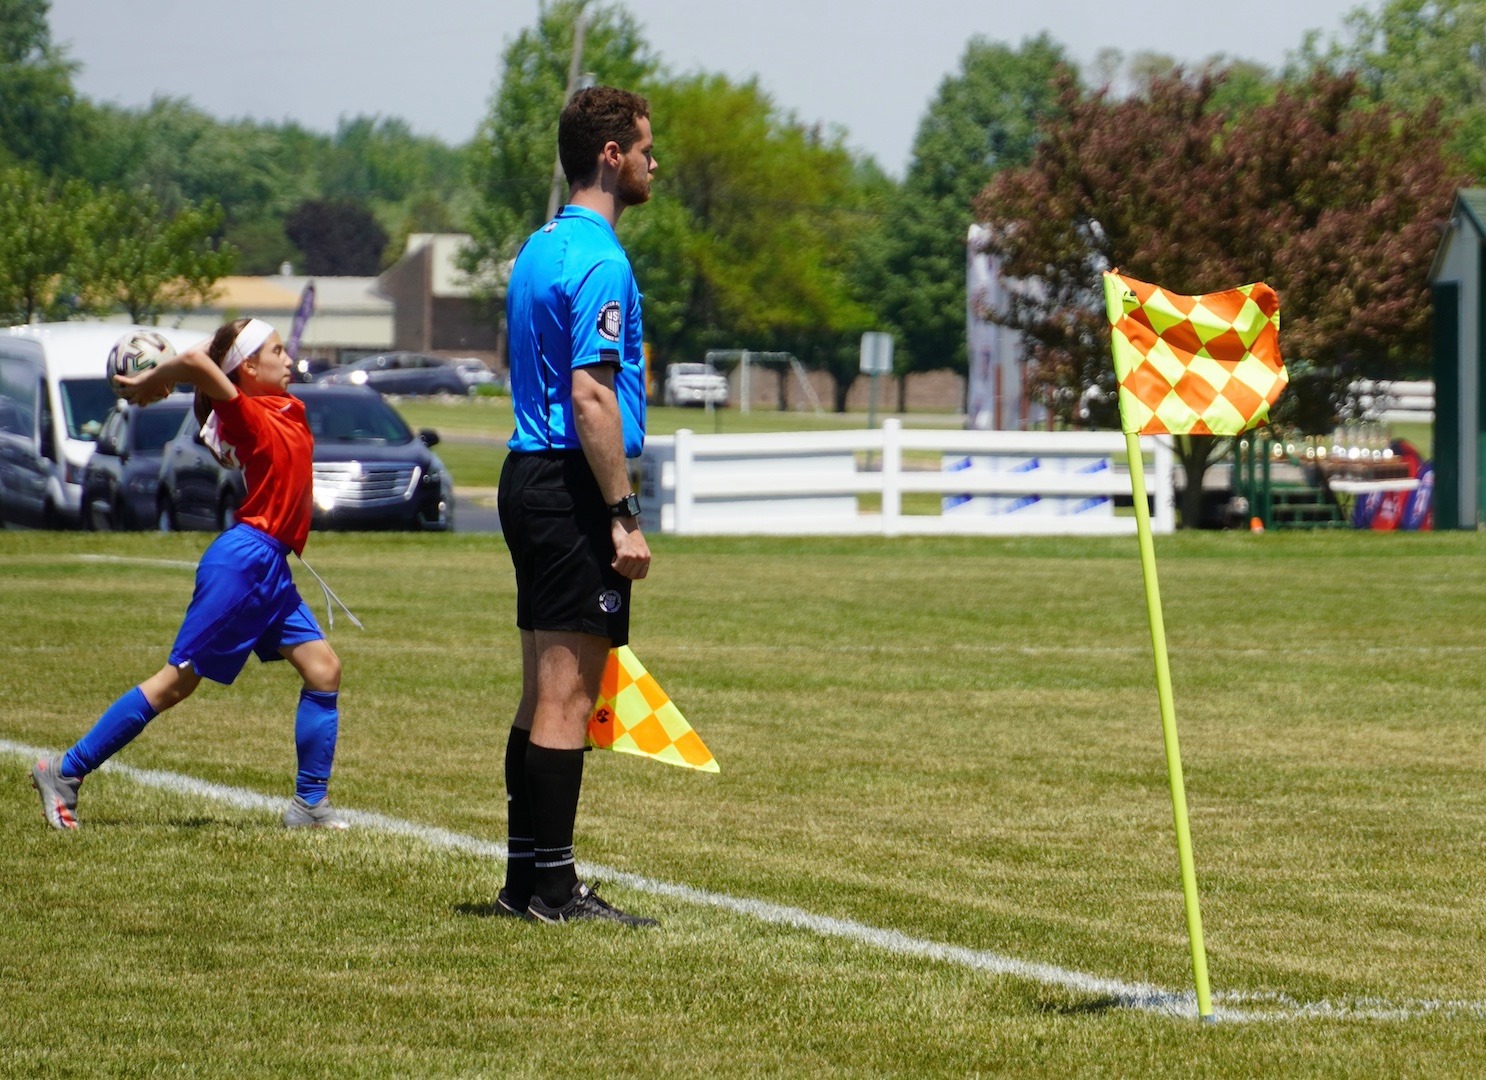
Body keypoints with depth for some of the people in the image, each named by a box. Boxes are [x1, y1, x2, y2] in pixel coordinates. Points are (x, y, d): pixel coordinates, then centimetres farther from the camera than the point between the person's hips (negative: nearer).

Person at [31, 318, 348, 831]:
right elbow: (196, 361, -30)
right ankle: (66, 772, 3)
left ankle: (310, 803, 4)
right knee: (178, 680, -4)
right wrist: (152, 381, -11)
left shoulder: (287, 408, 11)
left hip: (270, 568, 9)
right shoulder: (246, 414, -13)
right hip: (243, 558, -9)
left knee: (324, 670, 1)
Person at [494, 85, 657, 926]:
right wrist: (626, 517, -19)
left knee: (546, 692, 12)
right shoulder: (600, 261, -14)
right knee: (570, 694, -8)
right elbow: (592, 396, -20)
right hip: (573, 487, -10)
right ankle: (554, 888, -7)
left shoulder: (542, 248, 16)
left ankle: (527, 875, 15)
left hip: (529, 477, 10)